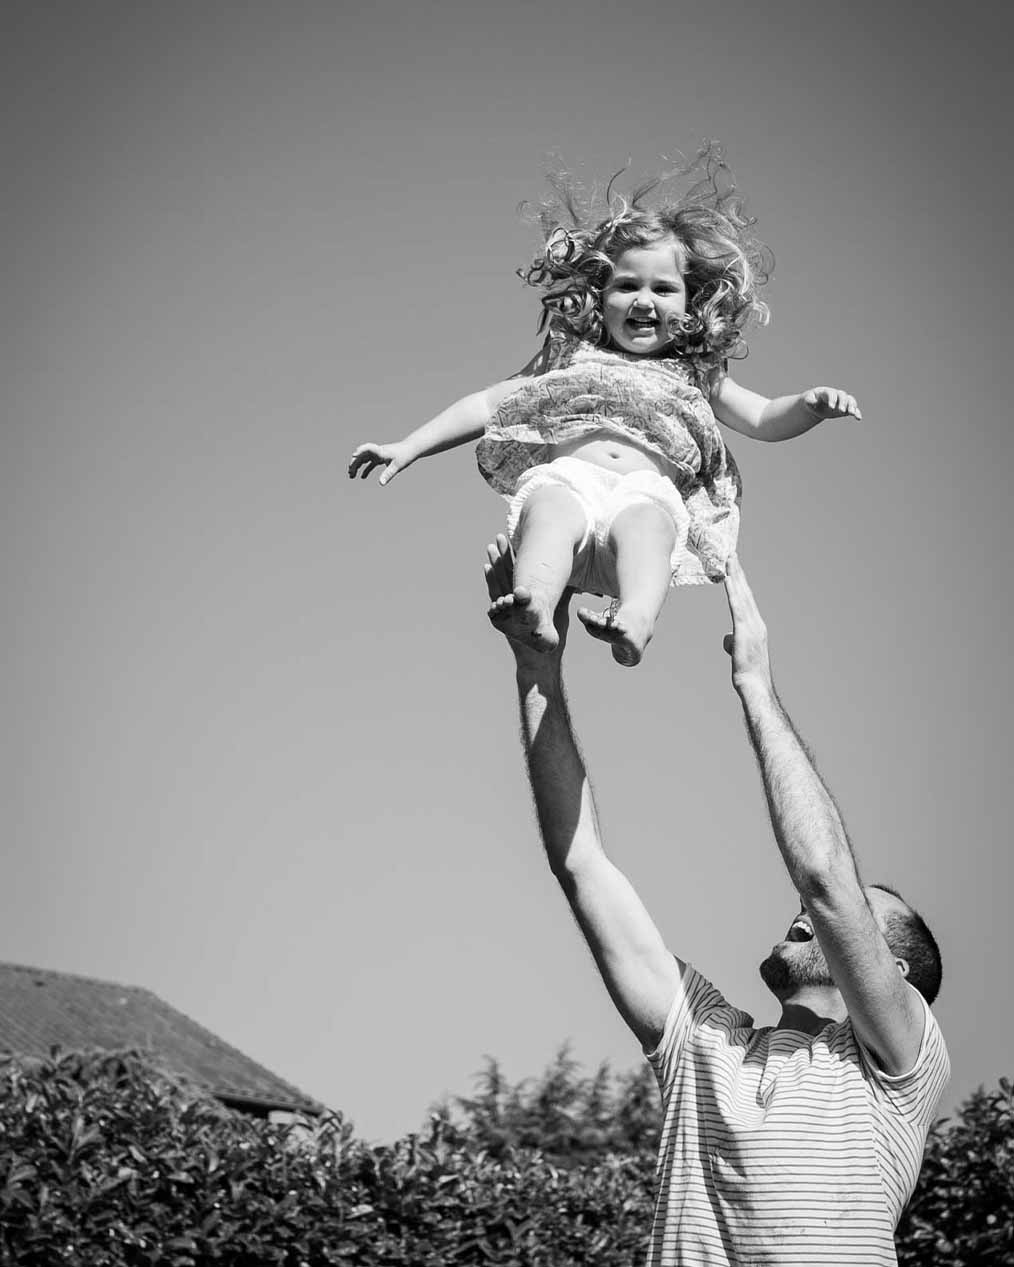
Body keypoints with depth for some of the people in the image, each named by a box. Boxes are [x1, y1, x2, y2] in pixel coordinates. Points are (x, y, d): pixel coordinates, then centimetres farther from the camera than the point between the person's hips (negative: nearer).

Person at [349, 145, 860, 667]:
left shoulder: (694, 375, 31)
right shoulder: (569, 356, 31)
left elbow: (764, 419, 24)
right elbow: (487, 403, 30)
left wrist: (809, 406, 1)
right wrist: (408, 447, 21)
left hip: (649, 490, 0)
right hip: (563, 474, 0)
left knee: (644, 521, -38)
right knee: (552, 508, -37)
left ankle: (635, 620, -66)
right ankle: (532, 607, -65)